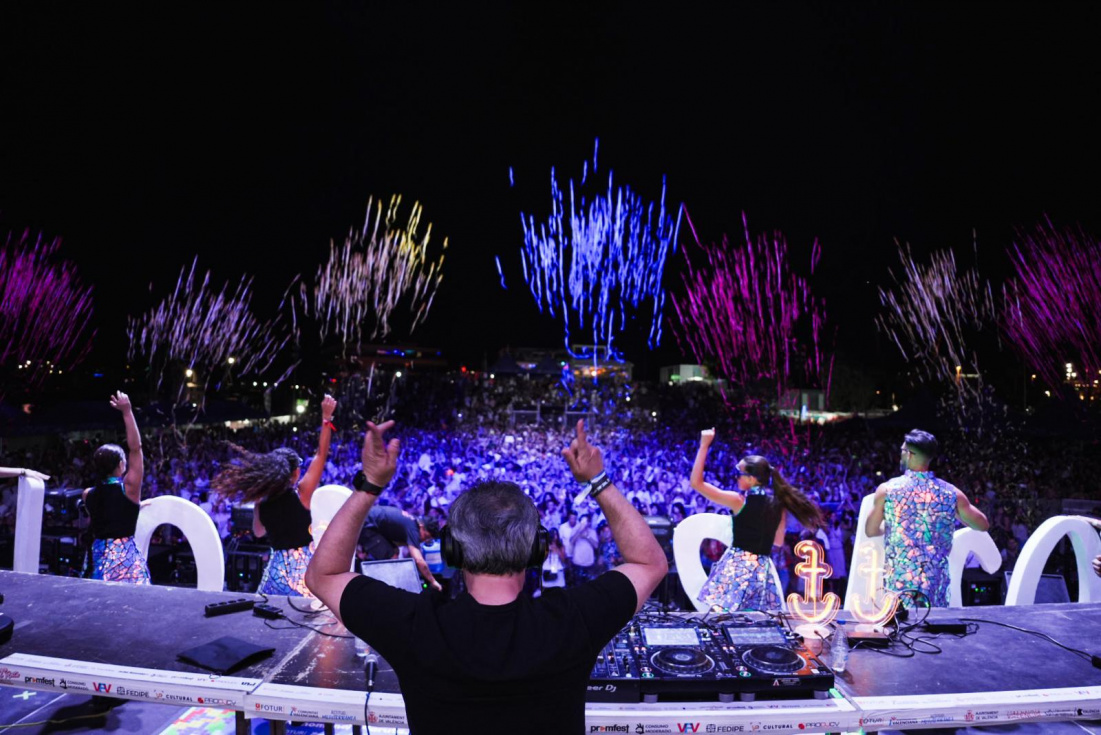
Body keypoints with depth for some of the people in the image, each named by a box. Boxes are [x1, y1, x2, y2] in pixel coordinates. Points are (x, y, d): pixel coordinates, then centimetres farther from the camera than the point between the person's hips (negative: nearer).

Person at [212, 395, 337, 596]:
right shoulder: (301, 494, -11)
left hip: (277, 569, 4)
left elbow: (258, 533, 20)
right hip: (304, 568, -3)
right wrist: (326, 418, -5)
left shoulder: (262, 505, -1)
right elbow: (321, 454, -8)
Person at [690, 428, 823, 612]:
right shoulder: (779, 505, 6)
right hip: (762, 569, 6)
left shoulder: (739, 500, -8)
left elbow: (696, 482, -9)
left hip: (737, 565, -6)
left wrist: (704, 445, -8)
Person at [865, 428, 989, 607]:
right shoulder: (951, 493, 1)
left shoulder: (887, 489, -5)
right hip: (936, 579, 2)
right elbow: (983, 524, 13)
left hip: (898, 580, -2)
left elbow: (871, 530, 4)